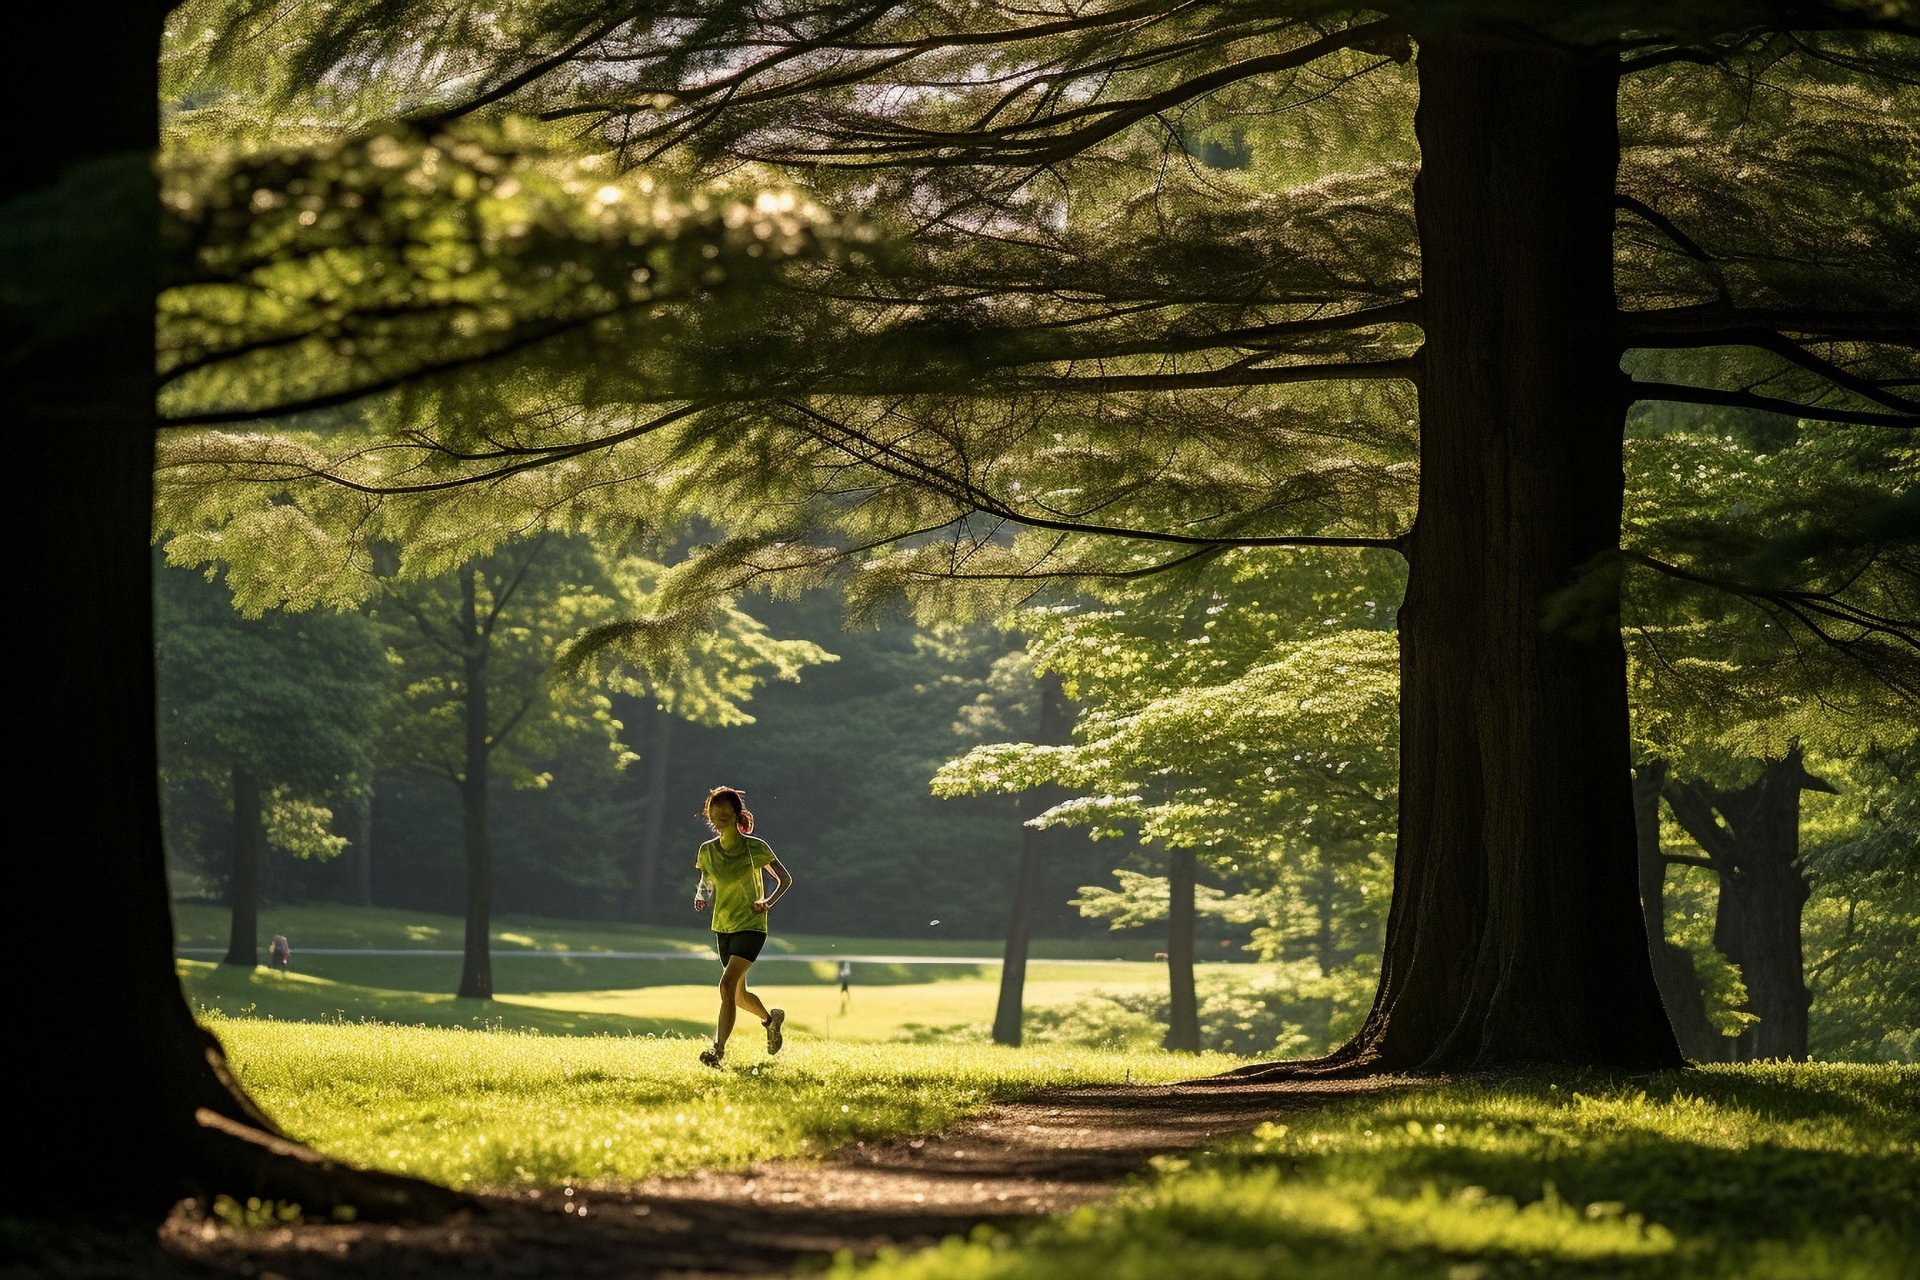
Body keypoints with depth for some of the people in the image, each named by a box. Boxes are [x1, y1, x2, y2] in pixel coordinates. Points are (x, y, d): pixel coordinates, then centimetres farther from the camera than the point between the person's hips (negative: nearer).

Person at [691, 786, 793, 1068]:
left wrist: (769, 901, -17)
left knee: (727, 986, -22)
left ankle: (718, 1049, -23)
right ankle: (771, 1018, 45)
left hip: (750, 926, -6)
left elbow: (785, 879, -2)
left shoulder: (754, 848, -12)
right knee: (739, 996, 15)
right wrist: (702, 897, -7)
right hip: (722, 927, 6)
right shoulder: (707, 851, 1)